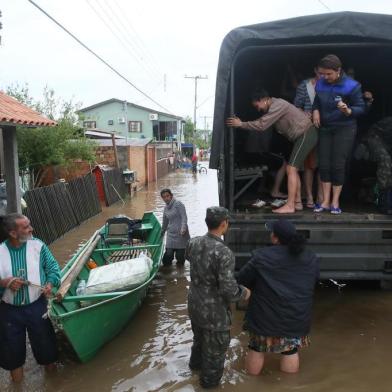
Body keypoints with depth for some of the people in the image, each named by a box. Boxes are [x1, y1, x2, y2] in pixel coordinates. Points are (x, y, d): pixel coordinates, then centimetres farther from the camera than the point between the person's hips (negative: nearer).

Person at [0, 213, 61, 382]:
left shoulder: (38, 245, -7)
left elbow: (53, 267, -1)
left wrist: (50, 284, -16)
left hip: (36, 306, -1)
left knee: (44, 340, 11)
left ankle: (51, 371, 38)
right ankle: (17, 382, 39)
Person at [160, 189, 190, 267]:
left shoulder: (178, 204, -6)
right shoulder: (166, 208, 14)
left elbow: (184, 217, -14)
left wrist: (183, 229, -28)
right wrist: (162, 233, 36)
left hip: (181, 234, -5)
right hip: (171, 234, 5)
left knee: (180, 256, -2)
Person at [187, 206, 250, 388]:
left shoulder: (194, 243, -9)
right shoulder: (224, 253, -31)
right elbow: (229, 290, -30)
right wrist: (244, 293, -9)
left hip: (195, 304, 7)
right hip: (214, 311, -7)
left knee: (199, 337, 33)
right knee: (216, 347, 19)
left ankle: (196, 363, 58)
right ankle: (210, 380, 41)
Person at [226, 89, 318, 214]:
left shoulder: (277, 105, -17)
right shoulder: (274, 106, 16)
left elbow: (261, 125, -21)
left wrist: (241, 124, -16)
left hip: (306, 134, -11)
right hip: (302, 136, 11)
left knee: (291, 169, -14)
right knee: (293, 170, 12)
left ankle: (290, 206, -15)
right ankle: (297, 202, 15)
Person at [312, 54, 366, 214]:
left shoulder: (351, 86, -15)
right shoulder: (320, 84, -2)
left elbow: (361, 108, -11)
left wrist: (348, 111, -31)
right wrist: (315, 110, -6)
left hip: (345, 129, -4)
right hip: (325, 129, 5)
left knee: (338, 165, -4)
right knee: (324, 165, 2)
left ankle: (335, 202, 8)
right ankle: (326, 201, 10)